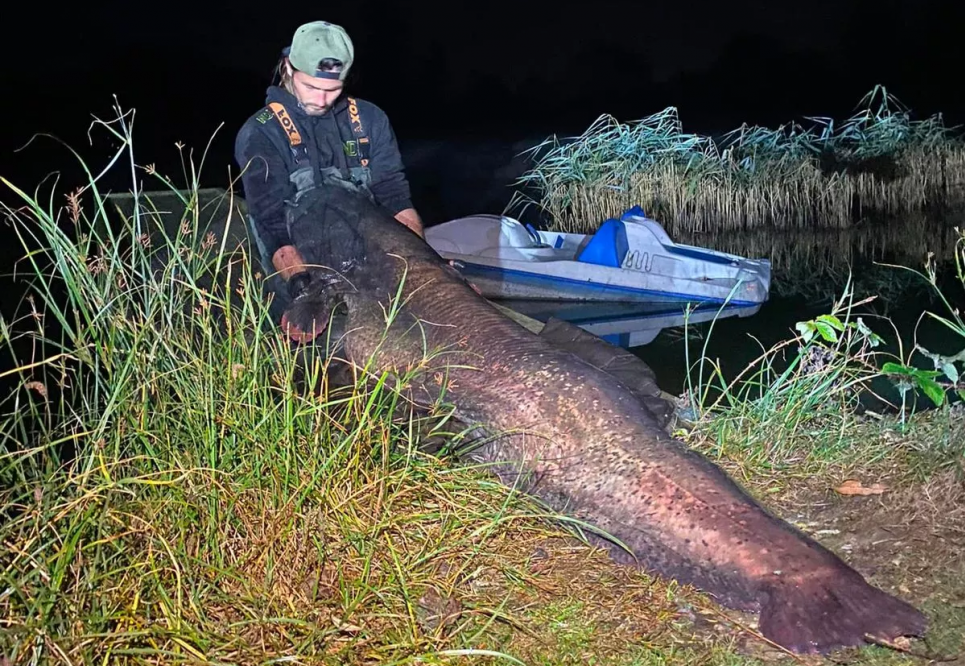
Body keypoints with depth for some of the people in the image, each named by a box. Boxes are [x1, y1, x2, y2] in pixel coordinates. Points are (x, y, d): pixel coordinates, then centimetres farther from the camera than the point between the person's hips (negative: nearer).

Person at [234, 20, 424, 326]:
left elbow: (395, 196, 3)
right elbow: (272, 221, -11)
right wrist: (300, 279, -28)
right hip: (308, 282, -3)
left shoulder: (370, 119, 8)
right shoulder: (259, 134, -2)